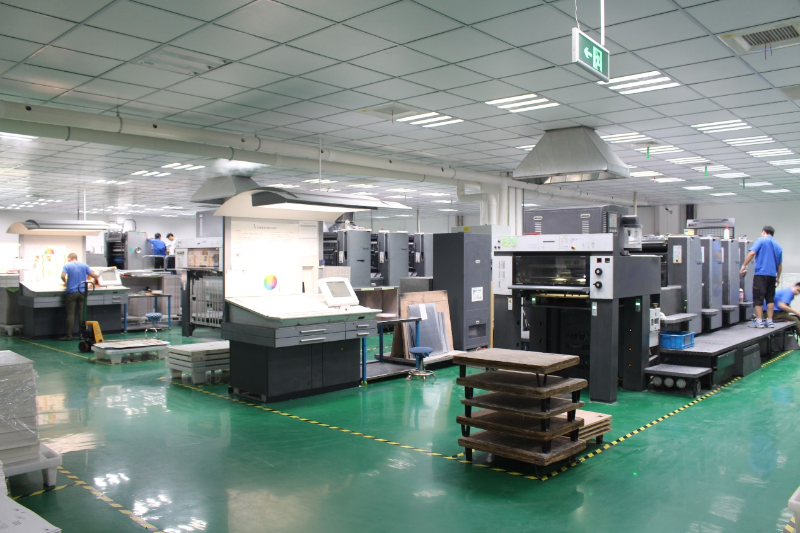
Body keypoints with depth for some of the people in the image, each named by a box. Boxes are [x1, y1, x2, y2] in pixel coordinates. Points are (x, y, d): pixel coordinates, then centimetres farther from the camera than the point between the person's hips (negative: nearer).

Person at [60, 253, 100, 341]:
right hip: (82, 292, 3)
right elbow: (93, 275, 5)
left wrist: (66, 281, 8)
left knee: (70, 314, -1)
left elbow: (63, 276, -13)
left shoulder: (67, 265, 1)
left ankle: (69, 335, -2)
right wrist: (97, 278, 27)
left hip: (71, 292, -3)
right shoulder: (84, 265, 9)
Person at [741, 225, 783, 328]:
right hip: (772, 275, 5)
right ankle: (770, 321, 10)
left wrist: (744, 266, -9)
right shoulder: (778, 246, 15)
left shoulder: (761, 241, -1)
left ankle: (759, 321, -5)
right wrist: (778, 278, 25)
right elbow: (780, 264, 17)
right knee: (770, 298, 11)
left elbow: (752, 253, -14)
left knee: (758, 298, -2)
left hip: (761, 273, -5)